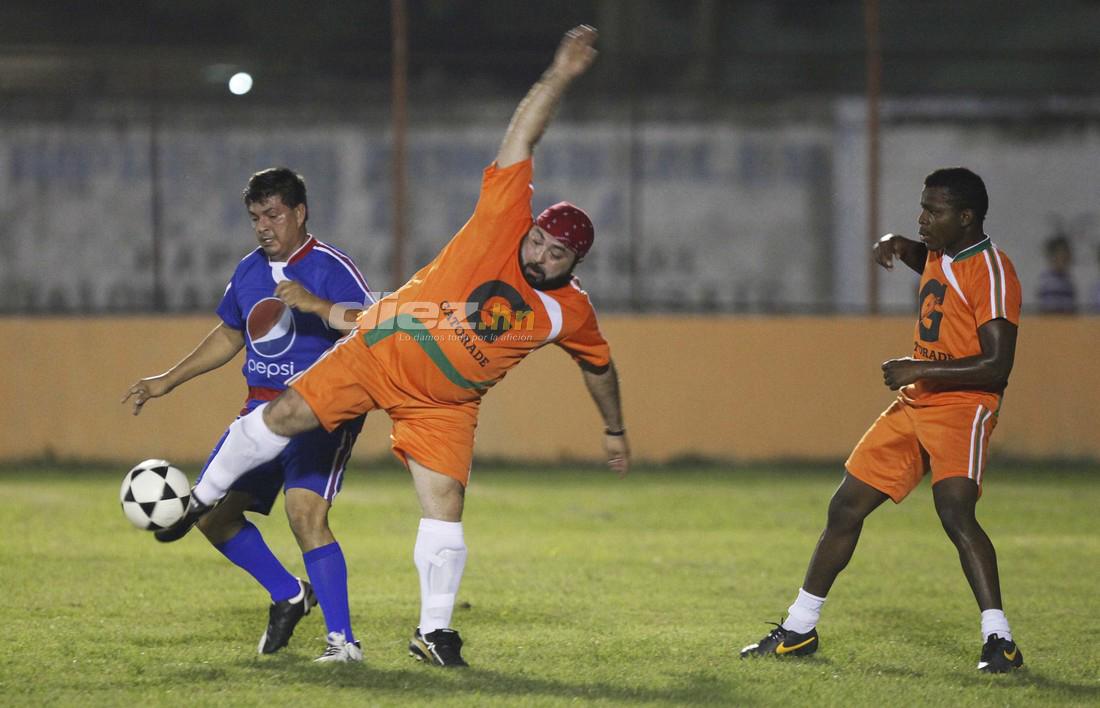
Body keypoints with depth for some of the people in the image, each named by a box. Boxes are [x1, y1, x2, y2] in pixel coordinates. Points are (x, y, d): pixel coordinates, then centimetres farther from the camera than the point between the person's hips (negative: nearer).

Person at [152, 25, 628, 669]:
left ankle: (434, 631, 3)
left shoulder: (571, 313, -4)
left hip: (443, 405, 2)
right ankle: (205, 499, 16)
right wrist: (560, 77, -26)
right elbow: (521, 140, -18)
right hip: (381, 351, -2)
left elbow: (600, 365, 16)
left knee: (445, 504, -10)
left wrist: (615, 430, 24)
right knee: (283, 417, -7)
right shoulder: (504, 223, -14)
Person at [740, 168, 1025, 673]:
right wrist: (898, 245, 17)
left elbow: (997, 366, -23)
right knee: (846, 508, 10)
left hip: (962, 406, -9)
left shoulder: (991, 271, -15)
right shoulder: (937, 255, 10)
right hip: (912, 405, 9)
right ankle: (799, 630, 22)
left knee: (955, 510, -29)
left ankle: (998, 639, -26)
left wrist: (920, 369, -24)